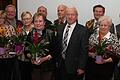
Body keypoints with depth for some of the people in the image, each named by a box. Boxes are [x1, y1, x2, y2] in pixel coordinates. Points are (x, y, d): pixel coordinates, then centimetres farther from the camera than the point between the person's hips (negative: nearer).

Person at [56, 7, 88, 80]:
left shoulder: (83, 30, -9)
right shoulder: (60, 29, 8)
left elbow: (84, 50, -11)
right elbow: (58, 47, 13)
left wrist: (81, 67, -13)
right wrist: (57, 61, 9)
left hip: (74, 66, -4)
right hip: (61, 65, 5)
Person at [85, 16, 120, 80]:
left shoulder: (113, 38, -3)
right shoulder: (93, 36, 5)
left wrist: (105, 61, -17)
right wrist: (90, 54, -11)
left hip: (106, 69, -2)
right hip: (91, 67, 2)